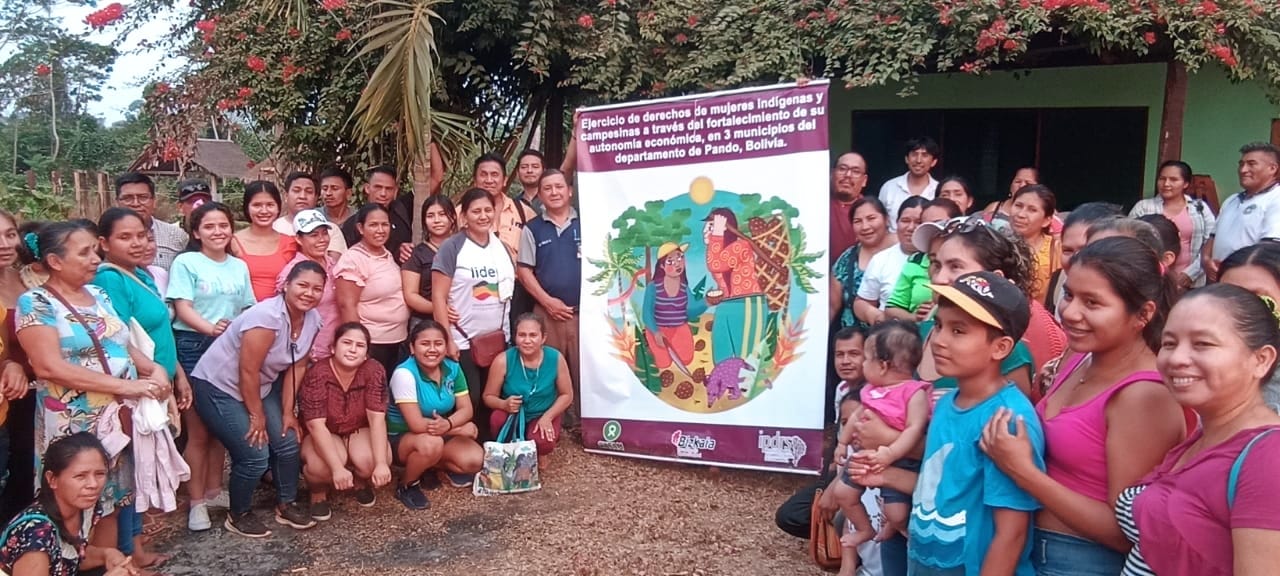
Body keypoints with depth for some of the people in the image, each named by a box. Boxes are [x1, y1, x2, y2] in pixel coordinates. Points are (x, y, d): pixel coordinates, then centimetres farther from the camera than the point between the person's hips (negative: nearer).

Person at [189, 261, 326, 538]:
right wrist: (257, 416, -14)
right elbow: (248, 371, -25)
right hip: (218, 387, -8)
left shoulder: (312, 320, -7)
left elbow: (296, 367, 1)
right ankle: (238, 515, 13)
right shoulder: (267, 316, -31)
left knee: (288, 442, 3)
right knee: (255, 456, -11)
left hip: (260, 387, 8)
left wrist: (287, 413, 1)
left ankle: (287, 505, 24)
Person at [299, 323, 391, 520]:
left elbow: (377, 418, -23)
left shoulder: (373, 371, -19)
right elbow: (316, 425, -29)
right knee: (321, 466, -35)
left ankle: (361, 481, 10)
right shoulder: (317, 374, -25)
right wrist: (337, 468, -39)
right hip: (323, 435, -2)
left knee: (371, 461, -29)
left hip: (359, 431, 2)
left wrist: (381, 463, -35)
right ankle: (318, 492, 3)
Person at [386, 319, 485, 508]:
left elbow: (466, 409, -6)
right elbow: (417, 424, -29)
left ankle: (436, 464, 13)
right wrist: (460, 428, -20)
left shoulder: (453, 368, -7)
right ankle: (406, 485, -7)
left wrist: (448, 424, -30)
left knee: (475, 460, -17)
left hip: (442, 435, 6)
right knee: (431, 444, -37)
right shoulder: (404, 374, -25)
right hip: (401, 437, -5)